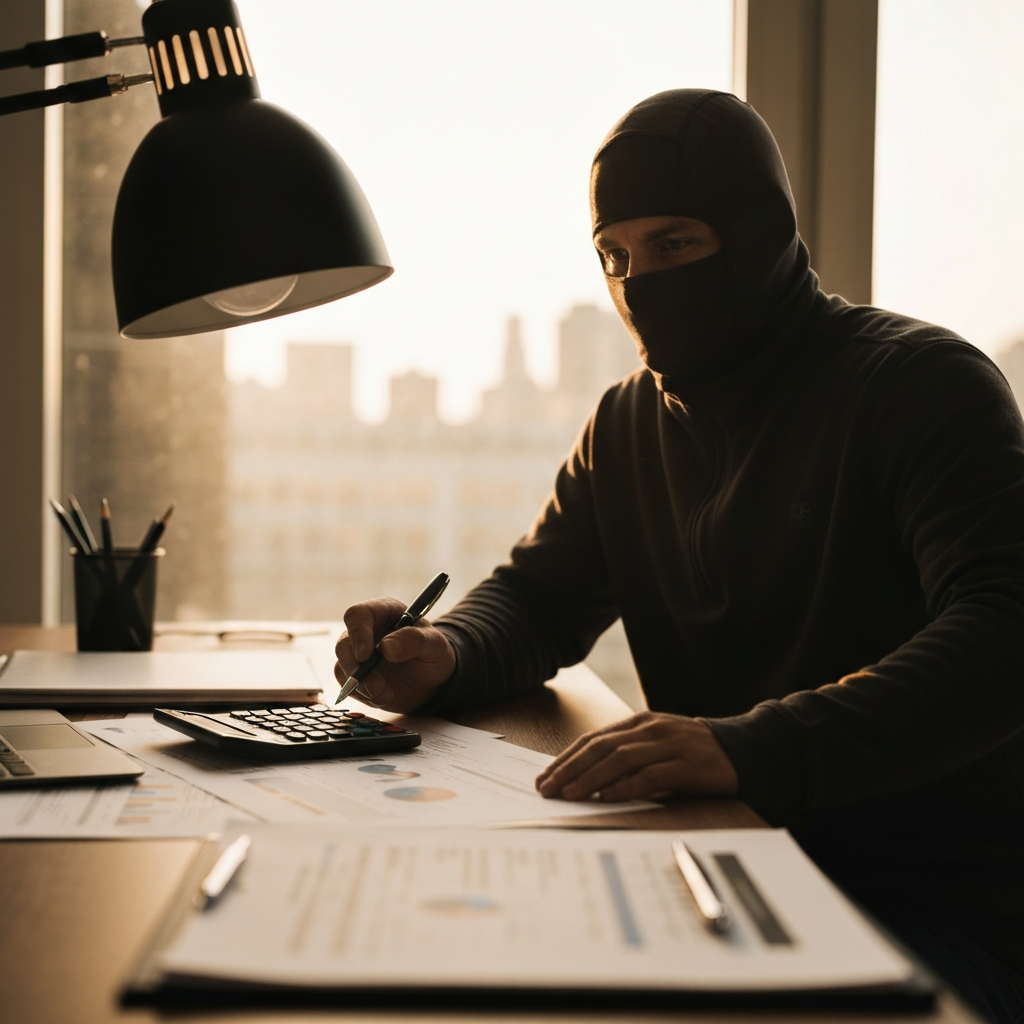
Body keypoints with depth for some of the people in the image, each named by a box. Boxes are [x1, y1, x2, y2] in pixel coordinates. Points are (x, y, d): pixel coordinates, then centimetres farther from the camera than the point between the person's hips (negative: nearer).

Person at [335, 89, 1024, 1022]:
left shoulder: (925, 381, -9)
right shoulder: (627, 424, 14)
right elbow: (536, 599, 22)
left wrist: (749, 746, -39)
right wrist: (445, 655, -5)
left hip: (944, 904, -6)